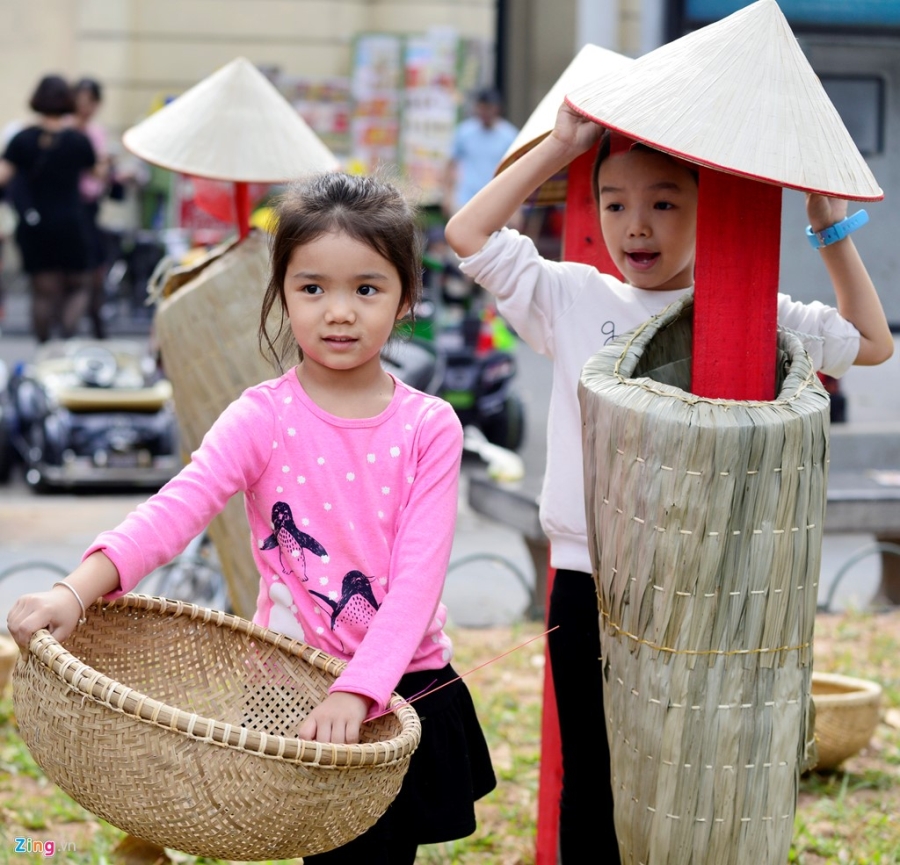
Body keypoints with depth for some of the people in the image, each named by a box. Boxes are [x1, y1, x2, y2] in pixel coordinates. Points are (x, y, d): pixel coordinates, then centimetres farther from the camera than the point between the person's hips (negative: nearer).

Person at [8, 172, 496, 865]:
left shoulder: (429, 428, -5)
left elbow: (419, 575, -13)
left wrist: (358, 690, -26)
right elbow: (177, 509, -23)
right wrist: (77, 590, -39)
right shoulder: (264, 417, -7)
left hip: (405, 688, 2)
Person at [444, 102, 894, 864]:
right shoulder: (574, 300, 2)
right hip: (590, 579, 0)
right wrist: (560, 148, -5)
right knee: (591, 785, 10)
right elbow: (468, 234, -4)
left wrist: (833, 230, 5)